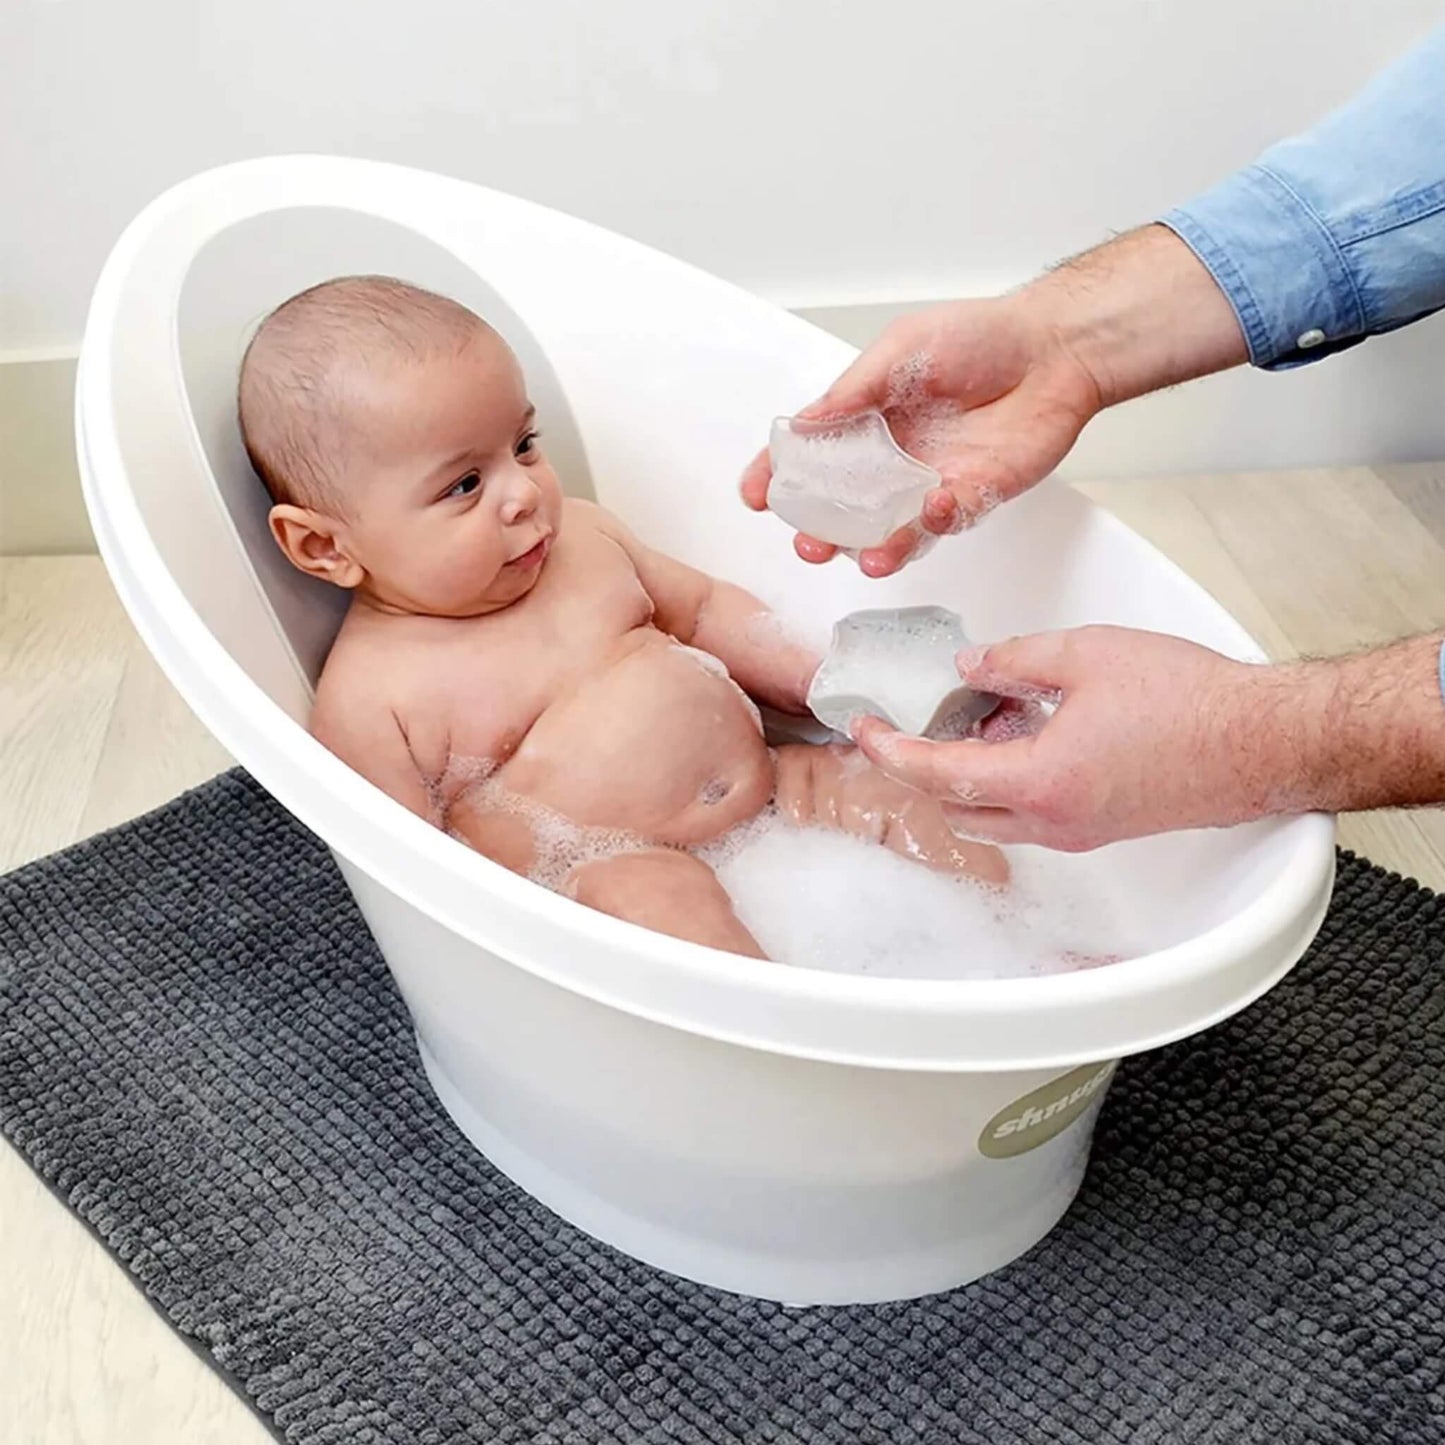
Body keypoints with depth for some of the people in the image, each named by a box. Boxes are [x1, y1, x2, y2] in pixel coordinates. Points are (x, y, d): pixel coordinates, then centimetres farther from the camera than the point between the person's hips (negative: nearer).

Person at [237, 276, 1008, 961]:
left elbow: (701, 607, 21)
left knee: (887, 787, -6)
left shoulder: (576, 534, 8)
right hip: (603, 875, -7)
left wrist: (820, 684, 8)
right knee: (647, 894, -35)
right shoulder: (369, 695, -10)